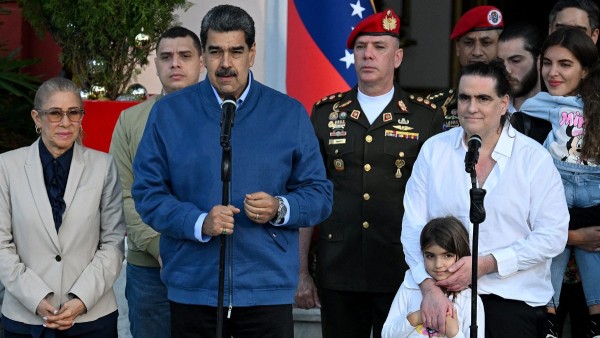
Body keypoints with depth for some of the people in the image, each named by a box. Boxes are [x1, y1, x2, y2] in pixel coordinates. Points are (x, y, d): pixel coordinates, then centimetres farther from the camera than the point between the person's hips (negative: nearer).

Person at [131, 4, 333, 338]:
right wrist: (198, 222, -15)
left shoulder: (290, 114, 5)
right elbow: (147, 192, 2)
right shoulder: (168, 113, 4)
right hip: (192, 288, 0)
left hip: (268, 288, 0)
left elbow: (319, 194, 6)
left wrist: (280, 209, -14)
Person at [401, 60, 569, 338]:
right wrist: (429, 287, -16)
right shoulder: (433, 150, 2)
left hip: (514, 302, -1)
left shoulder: (535, 158, -3)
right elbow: (413, 226, -2)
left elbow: (552, 236, -7)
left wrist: (486, 264, -15)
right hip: (443, 298, 1)